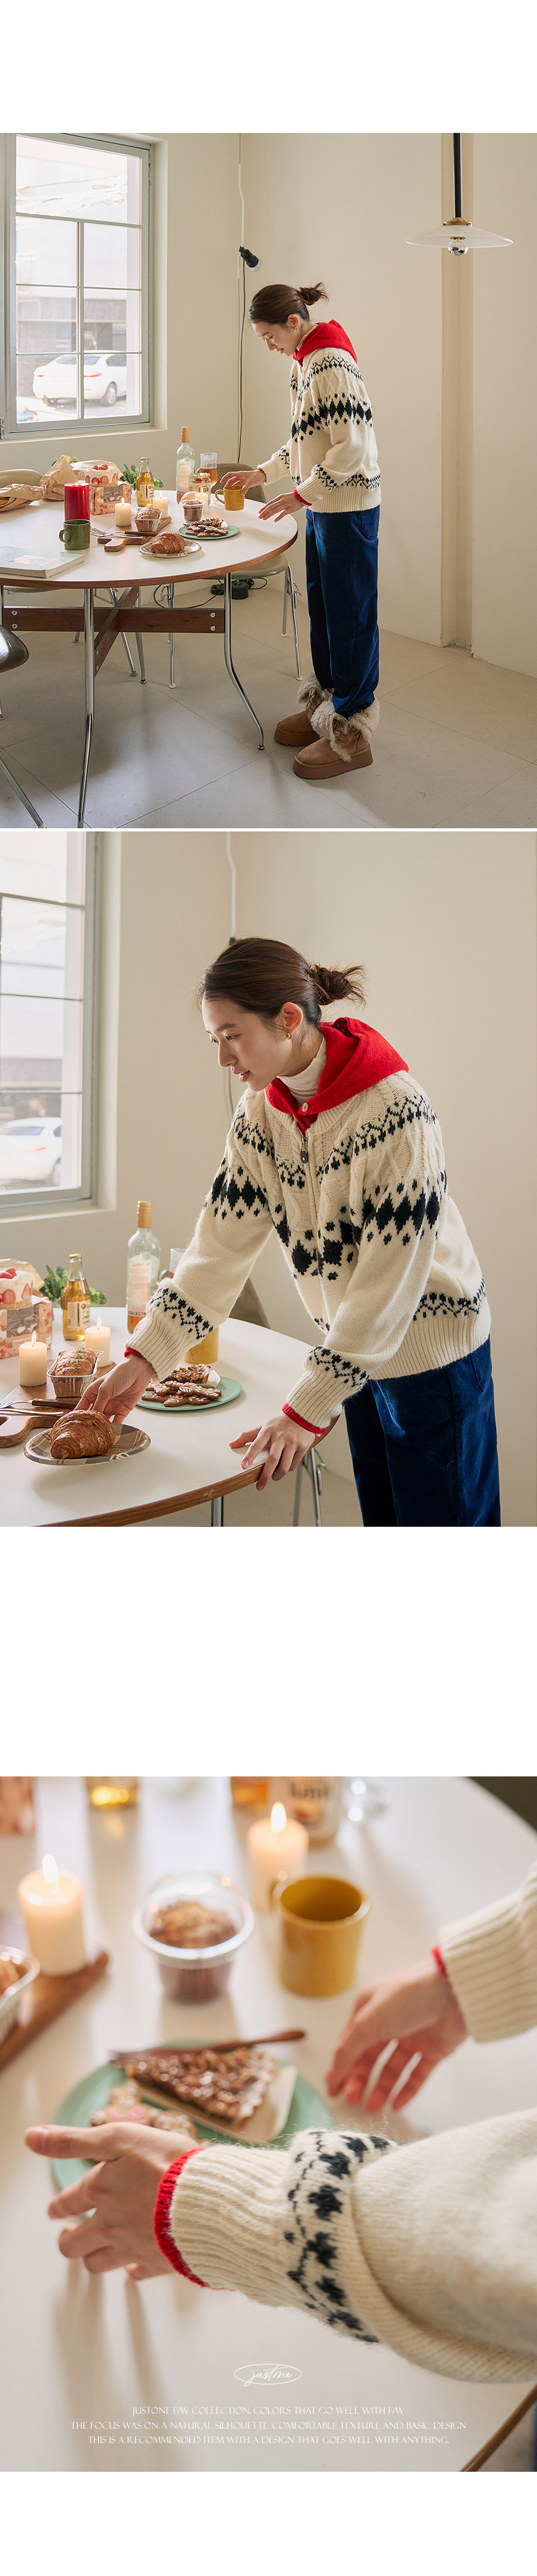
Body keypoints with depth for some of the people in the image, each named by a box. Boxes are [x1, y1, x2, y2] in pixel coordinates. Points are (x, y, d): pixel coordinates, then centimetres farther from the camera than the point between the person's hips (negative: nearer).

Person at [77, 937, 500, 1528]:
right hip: (358, 1352, 6)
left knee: (438, 1522, 2)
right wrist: (142, 1360, -13)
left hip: (433, 1351, -6)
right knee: (380, 1518, 15)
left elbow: (388, 1283, -25)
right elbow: (219, 1247, -4)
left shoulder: (395, 1110, -25)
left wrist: (306, 1410, -25)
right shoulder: (259, 1112, -3)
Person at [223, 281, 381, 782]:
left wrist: (299, 495, -22)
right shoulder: (304, 363, 12)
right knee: (321, 607, 16)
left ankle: (351, 732, 0)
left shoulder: (331, 364, -18)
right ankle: (324, 705, 29)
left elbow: (351, 449, -24)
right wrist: (262, 473, 15)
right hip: (321, 507, 10)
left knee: (349, 614, -5)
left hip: (349, 507, -10)